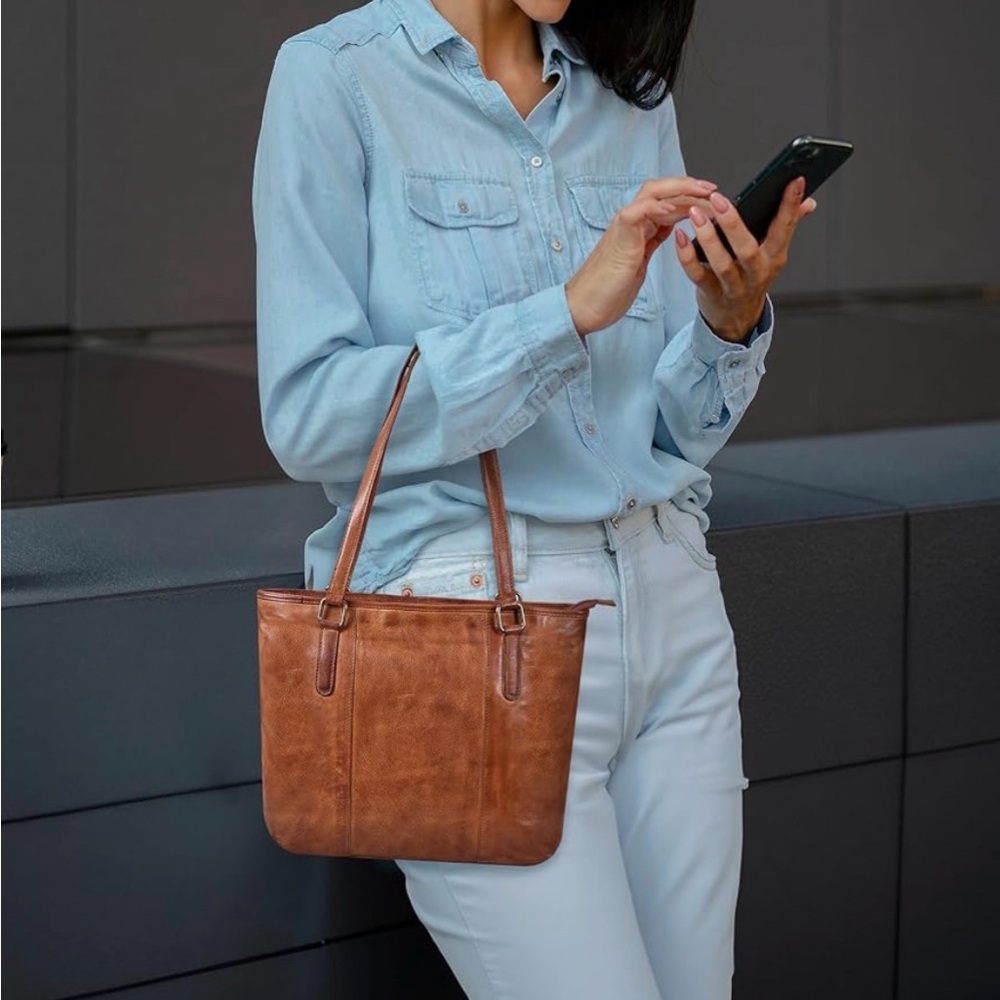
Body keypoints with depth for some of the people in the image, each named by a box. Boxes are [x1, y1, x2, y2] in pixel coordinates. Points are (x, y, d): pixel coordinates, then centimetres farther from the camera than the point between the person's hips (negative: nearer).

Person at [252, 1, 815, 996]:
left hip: (671, 610, 6)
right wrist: (571, 308, -19)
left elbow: (679, 432, 12)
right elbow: (307, 416, -12)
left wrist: (731, 321, -9)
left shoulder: (634, 98, 12)